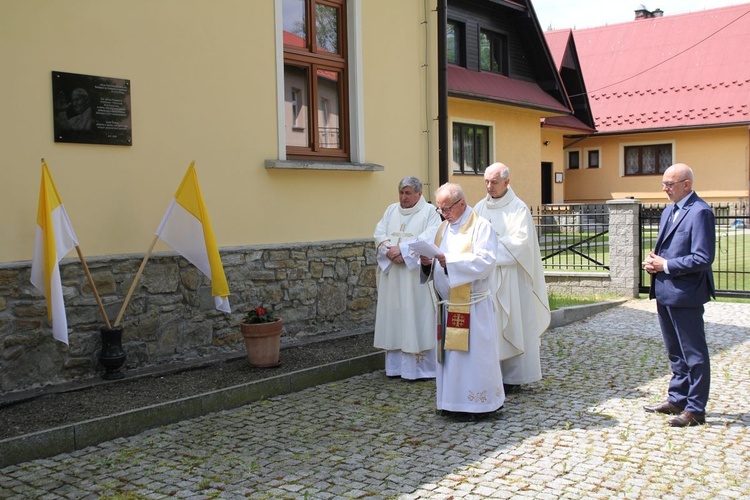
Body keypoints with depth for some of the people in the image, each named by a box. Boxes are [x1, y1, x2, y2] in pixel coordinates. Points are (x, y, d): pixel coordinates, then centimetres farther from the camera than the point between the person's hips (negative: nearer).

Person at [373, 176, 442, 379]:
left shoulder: (429, 212, 1)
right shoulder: (391, 210, 16)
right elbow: (379, 235, 6)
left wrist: (402, 249, -17)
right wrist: (392, 252, -12)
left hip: (416, 276, -5)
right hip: (391, 276, 5)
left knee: (416, 319, -5)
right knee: (393, 317, 6)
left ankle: (420, 367, 2)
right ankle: (396, 365, 13)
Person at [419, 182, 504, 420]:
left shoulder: (481, 226, -6)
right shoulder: (441, 229, 16)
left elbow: (485, 262, -18)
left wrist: (450, 260, -24)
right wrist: (427, 262, -9)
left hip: (472, 306, -7)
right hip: (447, 305, 7)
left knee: (473, 353, -3)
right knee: (450, 353, 10)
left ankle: (475, 405, 6)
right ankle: (453, 402, 19)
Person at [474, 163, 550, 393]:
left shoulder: (518, 208, -3)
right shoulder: (480, 207, 12)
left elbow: (521, 241, -12)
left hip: (510, 277, -4)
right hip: (484, 278, 5)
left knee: (511, 325, -1)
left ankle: (513, 377, 6)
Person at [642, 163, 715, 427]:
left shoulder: (700, 212, -15)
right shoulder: (668, 212, 15)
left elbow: (702, 258, -21)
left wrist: (665, 265, -15)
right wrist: (653, 262, 2)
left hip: (685, 294, -9)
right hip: (666, 291, 10)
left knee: (694, 354, 1)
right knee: (675, 353, 19)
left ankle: (695, 409, 9)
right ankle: (677, 399, 30)